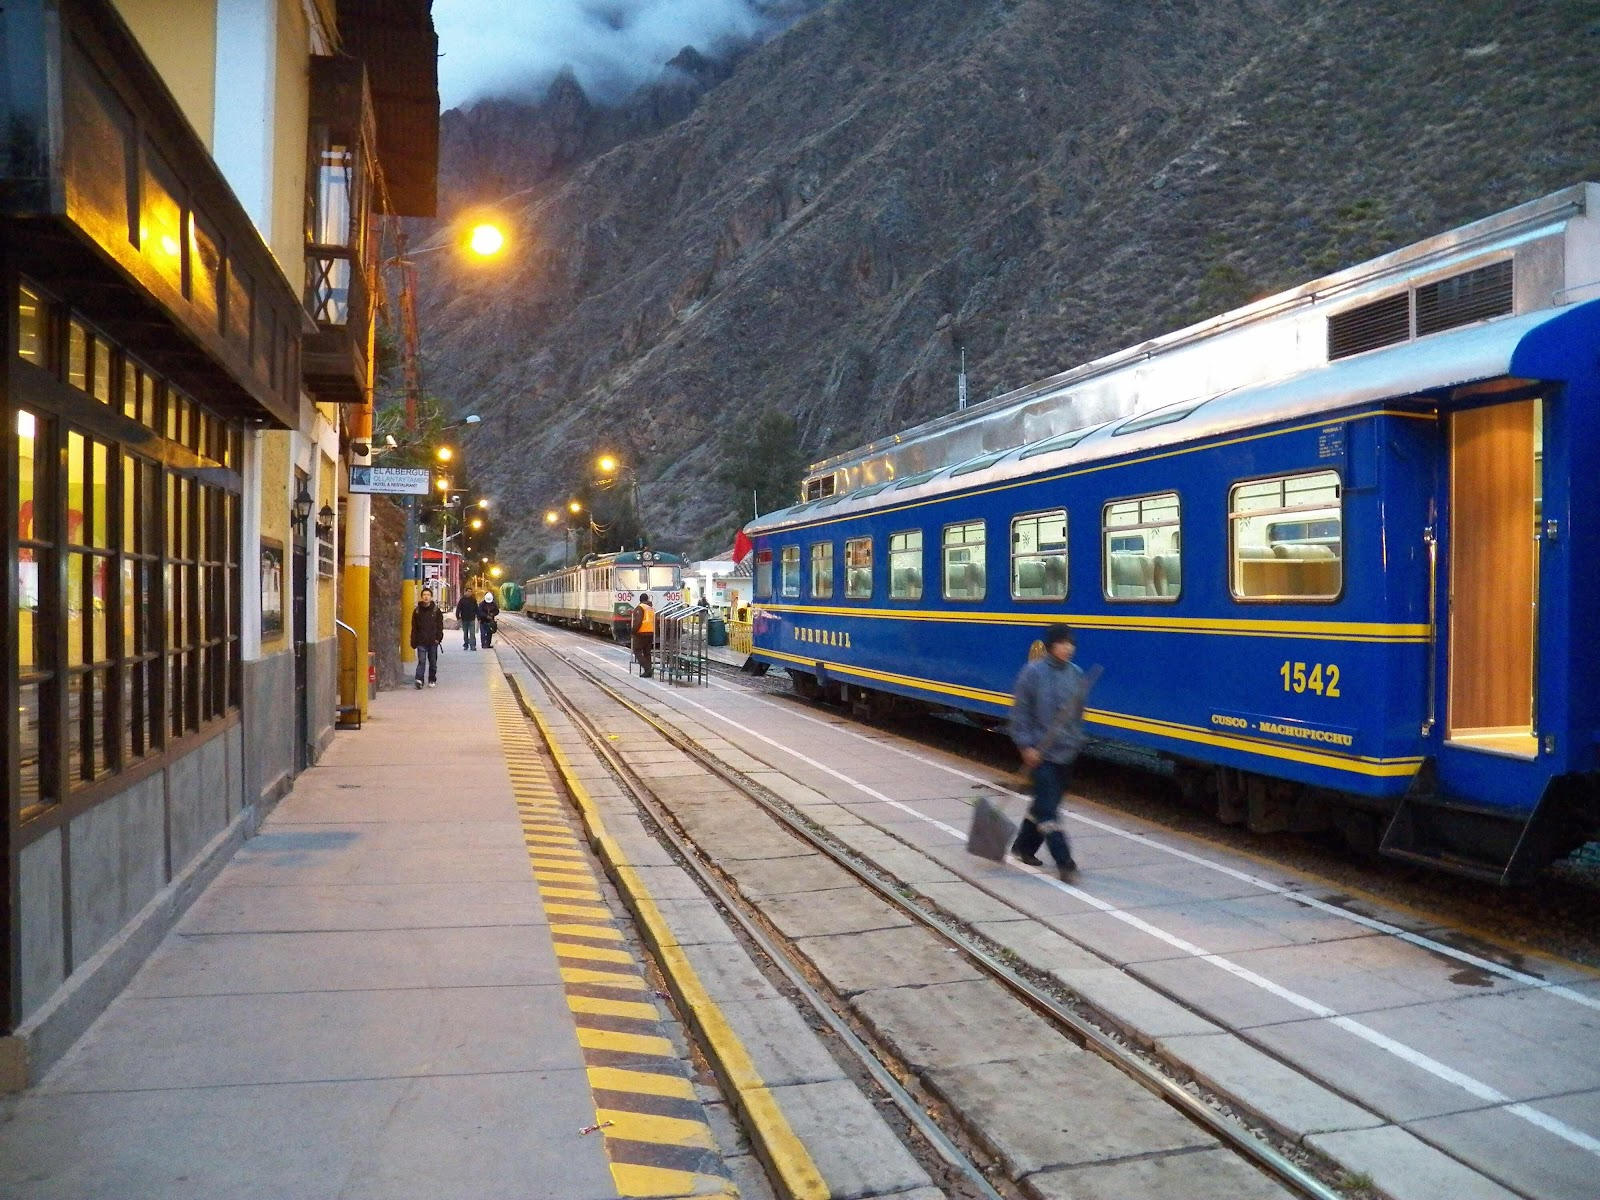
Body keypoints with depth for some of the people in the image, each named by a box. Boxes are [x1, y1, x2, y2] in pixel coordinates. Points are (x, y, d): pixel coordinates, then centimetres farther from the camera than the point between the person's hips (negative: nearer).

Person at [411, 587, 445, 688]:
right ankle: (419, 679, -18)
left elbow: (440, 626, 3)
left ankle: (432, 680, 20)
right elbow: (414, 628, 6)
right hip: (421, 641, -1)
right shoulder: (417, 611, 5)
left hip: (433, 641, 1)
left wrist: (438, 637, -8)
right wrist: (413, 641, 1)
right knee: (421, 661, -12)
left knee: (433, 662, 9)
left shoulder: (436, 610, 3)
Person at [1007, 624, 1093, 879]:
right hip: (1041, 752, -6)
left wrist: (1076, 740, 11)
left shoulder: (1076, 673, 4)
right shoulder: (1033, 672, -12)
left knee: (1044, 803, 16)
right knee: (1048, 809, -7)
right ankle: (1064, 862, -6)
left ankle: (1024, 846, 33)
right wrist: (1026, 745, -14)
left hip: (1066, 752, 6)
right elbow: (1019, 712, -10)